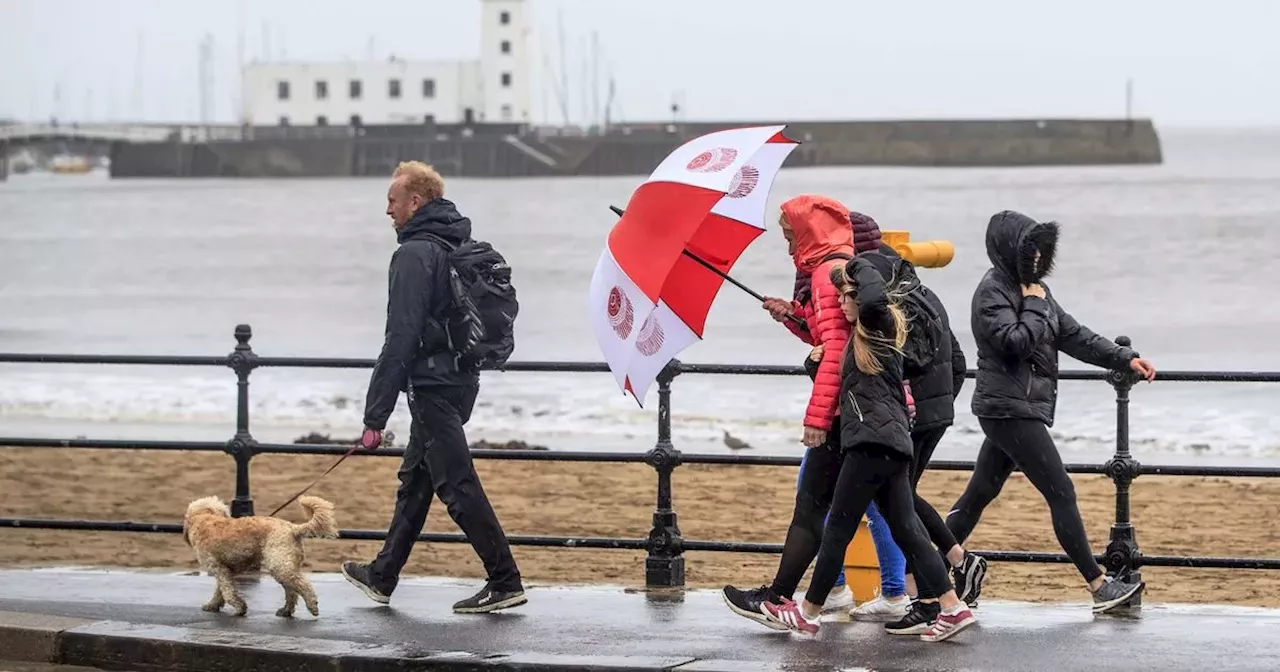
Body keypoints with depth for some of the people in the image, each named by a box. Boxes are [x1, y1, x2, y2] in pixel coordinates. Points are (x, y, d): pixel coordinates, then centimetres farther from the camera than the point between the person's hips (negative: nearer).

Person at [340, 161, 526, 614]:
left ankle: (505, 583, -6)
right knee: (415, 479, 18)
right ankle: (382, 576, 28)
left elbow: (401, 338, -21)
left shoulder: (415, 254, -16)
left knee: (457, 485, -6)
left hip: (432, 386, -10)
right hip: (460, 380, 10)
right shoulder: (460, 246, 13)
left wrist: (375, 415, -19)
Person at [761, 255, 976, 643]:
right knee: (906, 527, 6)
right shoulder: (862, 336, 21)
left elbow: (874, 296, -30)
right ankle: (951, 608, 0)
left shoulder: (878, 324, -8)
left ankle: (808, 613, 7)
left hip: (873, 441, -10)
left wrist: (858, 266, -12)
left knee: (838, 527, -1)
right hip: (892, 441, 10)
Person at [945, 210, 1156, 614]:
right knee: (1061, 493, -8)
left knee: (980, 493, 12)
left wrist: (1125, 359, 10)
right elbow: (1016, 342, -25)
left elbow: (1072, 335, 16)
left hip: (1019, 409, 10)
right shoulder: (992, 292, -13)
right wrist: (1035, 305, -12)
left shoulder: (1032, 287, 15)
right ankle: (1099, 587, -5)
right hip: (1010, 410, -10)